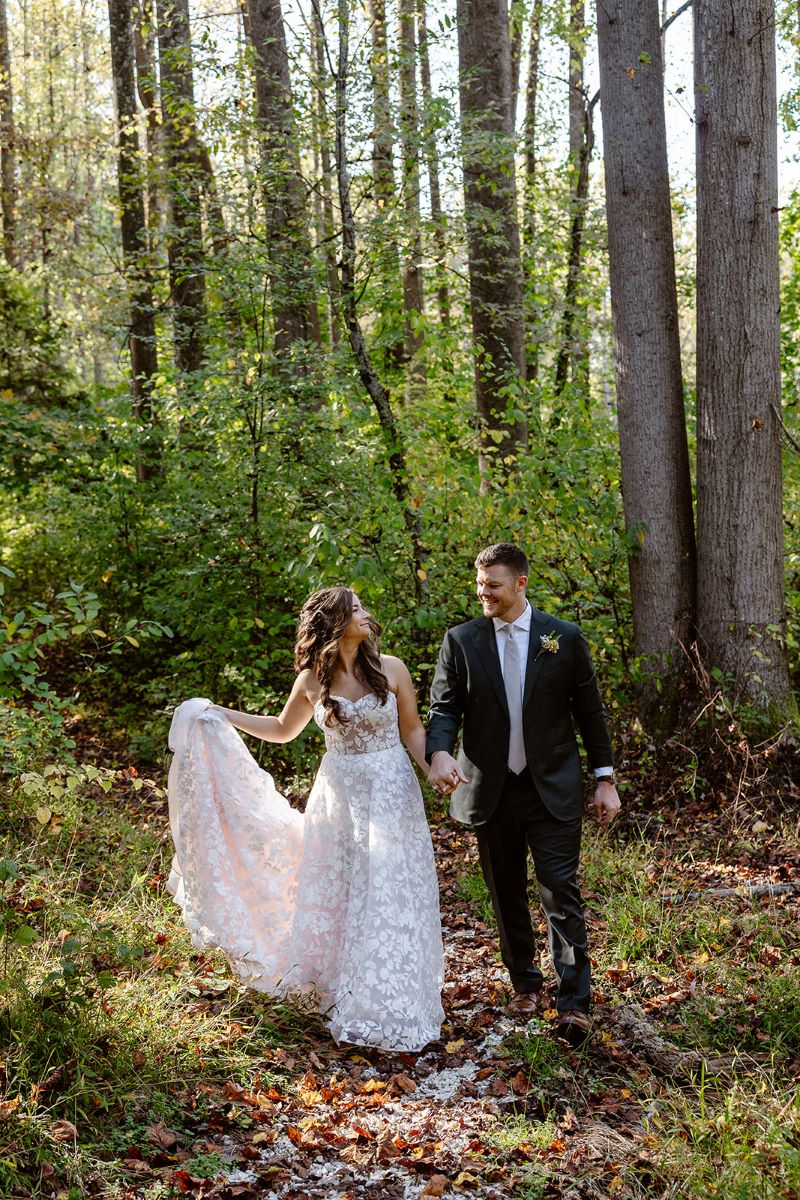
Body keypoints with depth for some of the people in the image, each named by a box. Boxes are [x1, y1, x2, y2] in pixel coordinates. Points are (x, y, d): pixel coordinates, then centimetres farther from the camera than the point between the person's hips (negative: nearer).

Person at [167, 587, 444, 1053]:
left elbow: (412, 729, 2)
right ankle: (344, 991, 26)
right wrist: (223, 716, 10)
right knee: (337, 893, 9)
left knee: (388, 896, 1)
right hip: (339, 796, 2)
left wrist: (431, 768, -15)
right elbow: (283, 729, 15)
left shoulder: (390, 668, -6)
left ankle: (390, 1006, 15)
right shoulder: (312, 681, -1)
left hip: (390, 793, -2)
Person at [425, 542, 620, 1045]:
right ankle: (525, 983, 31)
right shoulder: (461, 641, 0)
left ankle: (575, 1002, -2)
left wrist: (606, 778, 3)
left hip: (553, 789, -2)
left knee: (562, 891, -6)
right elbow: (444, 708, -2)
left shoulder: (565, 638, -2)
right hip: (489, 791, 2)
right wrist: (440, 753, -24)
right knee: (506, 894, 13)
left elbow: (590, 711, 3)